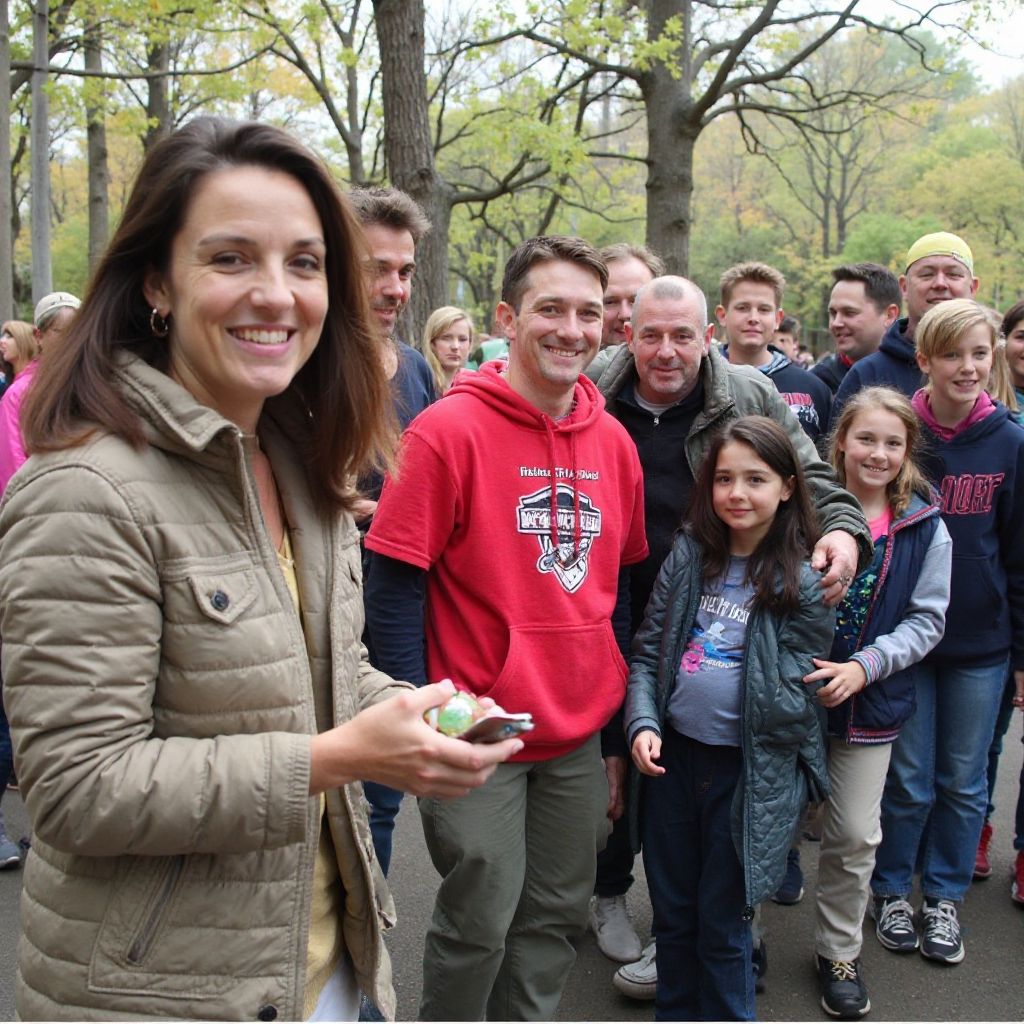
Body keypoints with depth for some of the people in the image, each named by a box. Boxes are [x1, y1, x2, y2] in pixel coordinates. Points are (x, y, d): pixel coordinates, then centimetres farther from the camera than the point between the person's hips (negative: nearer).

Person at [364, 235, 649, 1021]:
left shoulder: (613, 441, 5)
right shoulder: (449, 430, -12)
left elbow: (617, 591, 12)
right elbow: (395, 586, -11)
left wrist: (618, 740, 13)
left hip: (582, 736, 5)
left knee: (557, 916, 15)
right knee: (479, 924, 6)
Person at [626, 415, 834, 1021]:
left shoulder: (804, 582, -9)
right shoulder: (690, 553, 1)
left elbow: (793, 706, -7)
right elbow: (648, 651, 3)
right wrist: (643, 723, -9)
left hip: (749, 770, -4)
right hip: (673, 756, 4)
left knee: (722, 927, 10)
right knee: (673, 915, 18)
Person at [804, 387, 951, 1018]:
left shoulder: (926, 527, -2)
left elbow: (927, 619, -2)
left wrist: (864, 667, -16)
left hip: (870, 704, 1)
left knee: (855, 837, 12)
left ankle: (839, 951, 32)